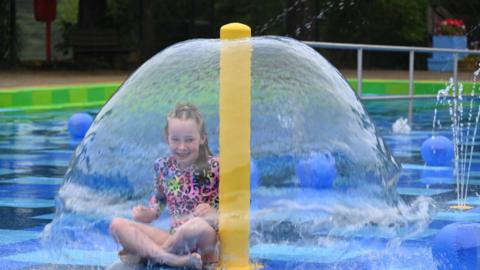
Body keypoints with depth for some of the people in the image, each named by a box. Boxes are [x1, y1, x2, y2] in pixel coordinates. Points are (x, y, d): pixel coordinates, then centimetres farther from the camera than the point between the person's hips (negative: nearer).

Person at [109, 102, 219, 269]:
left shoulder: (214, 167, -8)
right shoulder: (163, 167, 6)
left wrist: (213, 213, -22)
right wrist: (150, 214, 2)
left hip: (204, 242, -5)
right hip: (175, 237, 5)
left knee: (199, 226, -43)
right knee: (117, 224, -11)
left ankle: (143, 252, -17)